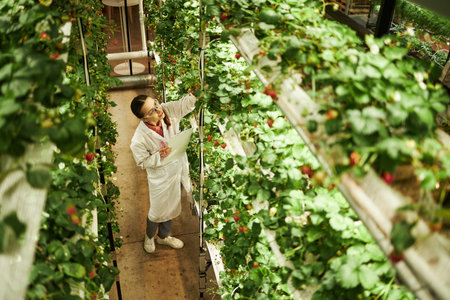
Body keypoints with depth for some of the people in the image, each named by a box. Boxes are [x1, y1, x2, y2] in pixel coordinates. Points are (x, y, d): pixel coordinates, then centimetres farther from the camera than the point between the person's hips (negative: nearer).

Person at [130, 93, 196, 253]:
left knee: (171, 208, 26)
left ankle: (163, 236, 55)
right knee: (158, 211, 18)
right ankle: (149, 236, 54)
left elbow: (187, 102, -18)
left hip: (177, 171, 5)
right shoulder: (139, 139, -31)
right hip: (161, 179, -5)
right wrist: (159, 156, -32)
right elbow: (142, 162, -16)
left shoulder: (167, 110, -21)